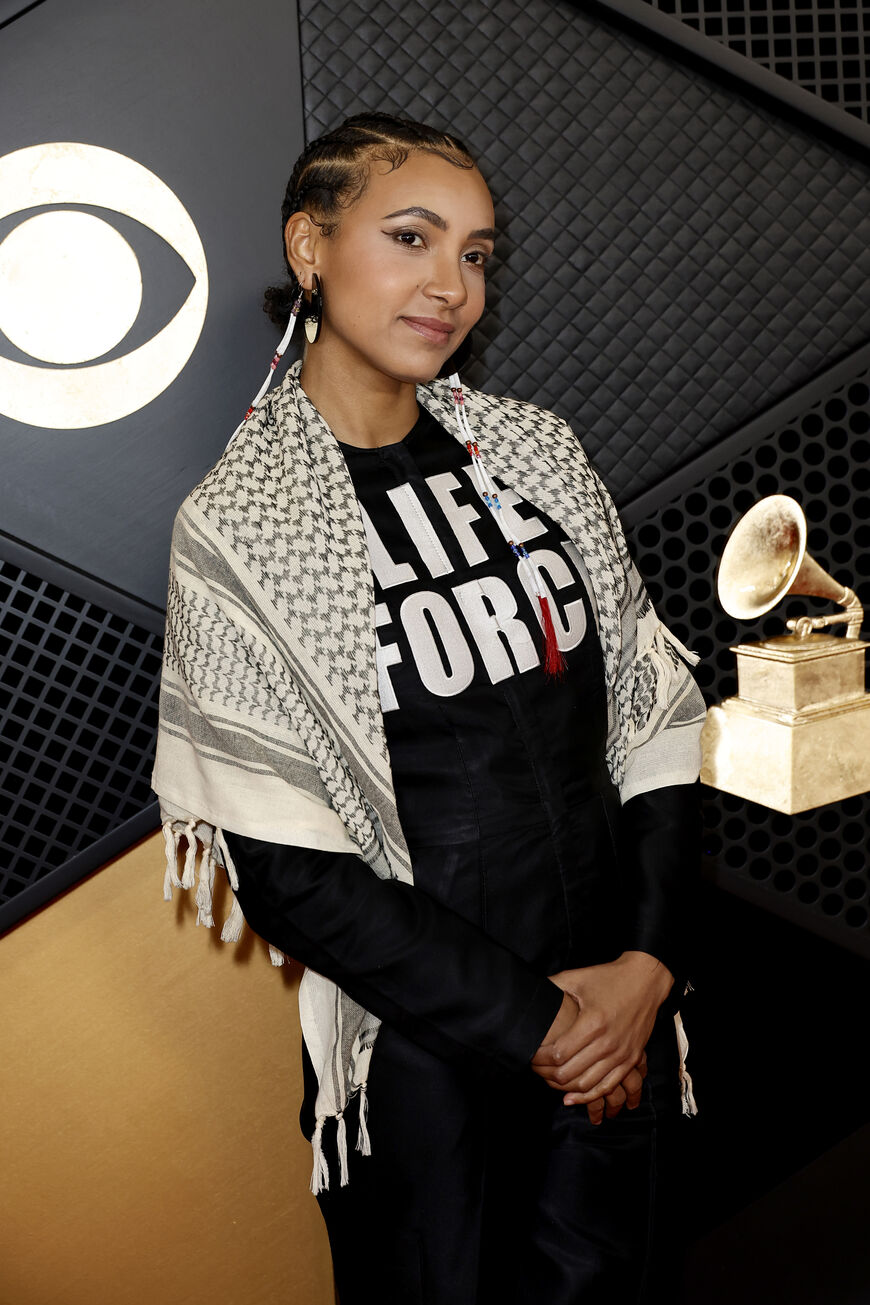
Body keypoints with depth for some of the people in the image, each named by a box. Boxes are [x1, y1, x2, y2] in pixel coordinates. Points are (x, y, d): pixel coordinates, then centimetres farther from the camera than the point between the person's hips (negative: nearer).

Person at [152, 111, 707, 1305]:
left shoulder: (533, 452, 2)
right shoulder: (240, 524, -11)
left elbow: (656, 721, 3)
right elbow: (285, 867, -14)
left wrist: (649, 963, -8)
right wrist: (529, 1023, -12)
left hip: (622, 1019, 4)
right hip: (425, 1046, -4)